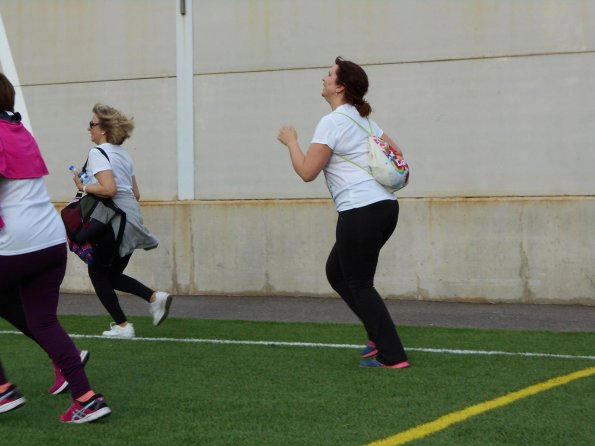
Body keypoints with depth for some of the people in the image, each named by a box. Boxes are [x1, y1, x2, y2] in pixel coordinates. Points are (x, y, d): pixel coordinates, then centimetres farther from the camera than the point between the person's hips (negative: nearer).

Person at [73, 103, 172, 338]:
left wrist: (83, 187, -11)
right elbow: (136, 194, 19)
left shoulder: (98, 153, -11)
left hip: (113, 221, -9)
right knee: (113, 274, 18)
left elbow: (109, 188, -24)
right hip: (132, 217, 9)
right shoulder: (123, 154, 17)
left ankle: (122, 325, 5)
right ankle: (155, 297, 0)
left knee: (97, 273, 6)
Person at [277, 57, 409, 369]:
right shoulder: (363, 119, 17)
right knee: (336, 273, 19)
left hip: (361, 211, -9)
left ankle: (392, 356, -2)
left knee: (359, 284, -1)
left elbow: (307, 172, -10)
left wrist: (291, 141, 2)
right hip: (385, 205, 9)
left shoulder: (332, 122, -9)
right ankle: (380, 336, 14)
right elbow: (396, 153, 24)